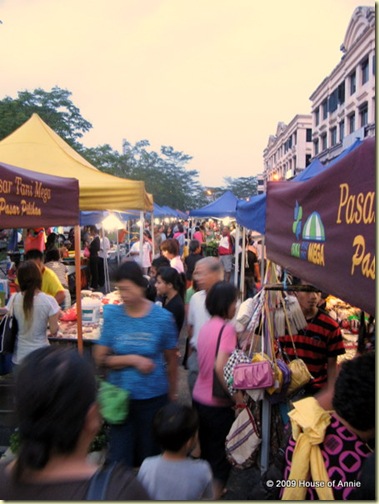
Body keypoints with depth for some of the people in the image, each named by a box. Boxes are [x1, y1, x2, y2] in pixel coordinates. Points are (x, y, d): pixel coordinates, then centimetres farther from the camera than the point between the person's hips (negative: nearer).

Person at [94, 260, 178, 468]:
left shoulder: (162, 317, -8)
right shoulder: (112, 315, -6)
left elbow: (171, 360, 1)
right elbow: (100, 358, -7)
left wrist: (172, 394, 7)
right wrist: (133, 360, -18)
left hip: (153, 397, 0)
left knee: (148, 453, 17)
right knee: (119, 457, 7)